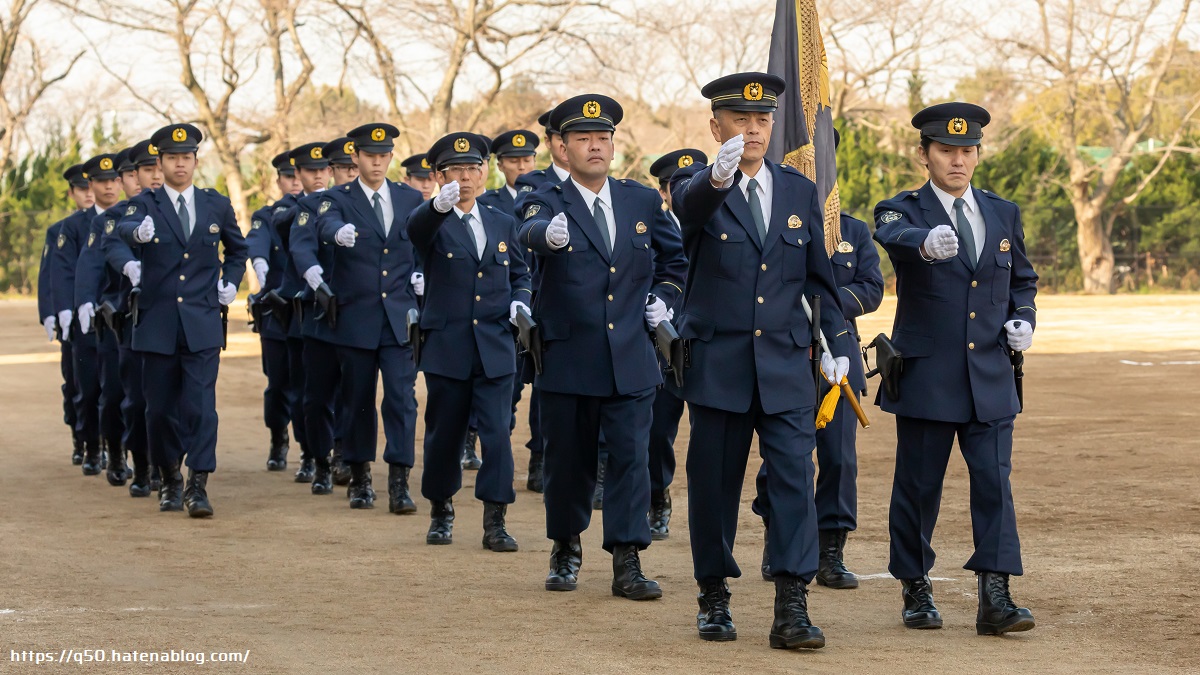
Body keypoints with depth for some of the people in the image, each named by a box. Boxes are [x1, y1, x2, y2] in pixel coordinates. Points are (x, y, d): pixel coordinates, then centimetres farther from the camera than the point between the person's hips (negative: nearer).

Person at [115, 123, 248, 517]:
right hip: (157, 322, 0)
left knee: (201, 405, -10)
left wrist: (231, 283, 10)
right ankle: (170, 480, 23)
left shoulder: (217, 205, 8)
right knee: (161, 407, 6)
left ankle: (198, 486, -10)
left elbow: (237, 249, 26)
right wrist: (137, 232, -46)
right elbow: (121, 230, -23)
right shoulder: (144, 204, 1)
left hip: (202, 324, 0)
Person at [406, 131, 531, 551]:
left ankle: (495, 522, -4)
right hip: (447, 347, -2)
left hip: (495, 349, 2)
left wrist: (519, 300, -2)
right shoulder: (432, 222, -2)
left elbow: (520, 273, 21)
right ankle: (441, 512, 28)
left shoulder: (502, 223, 10)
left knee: (497, 433, -8)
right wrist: (438, 206, -50)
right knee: (444, 434, 8)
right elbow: (416, 230, -27)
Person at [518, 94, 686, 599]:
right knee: (567, 460, 9)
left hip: (630, 362, 2)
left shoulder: (642, 202, 8)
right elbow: (529, 232, -28)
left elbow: (674, 258, 24)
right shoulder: (548, 201, -3)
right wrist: (548, 233, -51)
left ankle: (627, 563, -2)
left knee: (630, 457, -5)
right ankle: (566, 549, 28)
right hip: (566, 361, -2)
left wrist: (662, 297, 7)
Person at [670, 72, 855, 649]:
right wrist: (717, 177, -51)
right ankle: (714, 597, 22)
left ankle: (792, 608, -10)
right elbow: (691, 204, -29)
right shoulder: (697, 188, -2)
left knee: (794, 479, -8)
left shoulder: (799, 192, 8)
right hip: (717, 360, -2)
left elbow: (820, 277, 14)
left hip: (786, 365, 2)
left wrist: (838, 345, 6)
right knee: (714, 484, 6)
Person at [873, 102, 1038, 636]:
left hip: (991, 377, 3)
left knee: (994, 484, -5)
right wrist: (926, 244, -52)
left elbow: (1023, 280, 22)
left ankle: (995, 599, -6)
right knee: (918, 487, 5)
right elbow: (894, 237, -29)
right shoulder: (902, 210, -3)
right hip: (924, 374, -3)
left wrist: (1022, 320, 0)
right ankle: (916, 591, 19)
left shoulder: (1003, 214, 11)